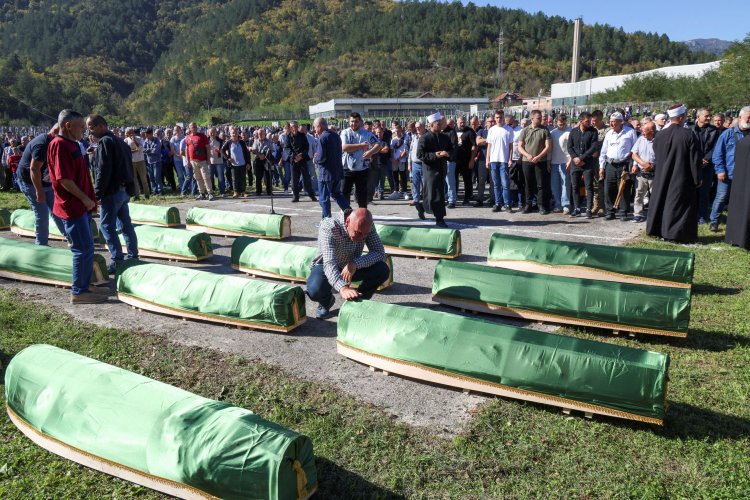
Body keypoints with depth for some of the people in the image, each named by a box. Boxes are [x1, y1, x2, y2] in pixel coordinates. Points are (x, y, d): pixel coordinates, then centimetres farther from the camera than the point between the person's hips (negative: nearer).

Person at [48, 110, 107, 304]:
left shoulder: (71, 144, 15)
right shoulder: (59, 144, -15)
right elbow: (64, 179, -22)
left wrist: (88, 199, 16)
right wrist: (85, 199, -17)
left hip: (81, 206, 10)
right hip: (72, 207, -10)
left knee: (86, 247, 15)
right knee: (83, 249, -6)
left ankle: (85, 284, 25)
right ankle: (78, 292, 3)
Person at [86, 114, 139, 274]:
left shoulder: (104, 142, -12)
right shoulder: (119, 141, 17)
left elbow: (103, 171, -18)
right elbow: (128, 167, 19)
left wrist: (97, 194, -14)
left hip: (112, 191, -9)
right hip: (125, 190, 9)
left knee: (107, 226, -4)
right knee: (126, 224, 13)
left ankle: (117, 260, -5)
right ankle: (133, 257, 18)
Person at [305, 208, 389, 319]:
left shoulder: (366, 226, -20)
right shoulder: (329, 227, -34)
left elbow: (380, 253, -22)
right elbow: (329, 263, -44)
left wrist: (355, 263, -38)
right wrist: (343, 288, -60)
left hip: (352, 266, 4)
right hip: (325, 266, -3)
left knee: (383, 270, -22)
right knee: (315, 291, -35)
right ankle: (326, 301, 4)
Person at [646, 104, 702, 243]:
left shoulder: (659, 135, -1)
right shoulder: (688, 134, -13)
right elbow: (695, 159, -10)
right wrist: (697, 178, -2)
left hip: (662, 178, 4)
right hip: (682, 179, -4)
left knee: (662, 203, 13)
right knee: (679, 205, 2)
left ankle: (661, 231, 19)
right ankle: (680, 234, 5)